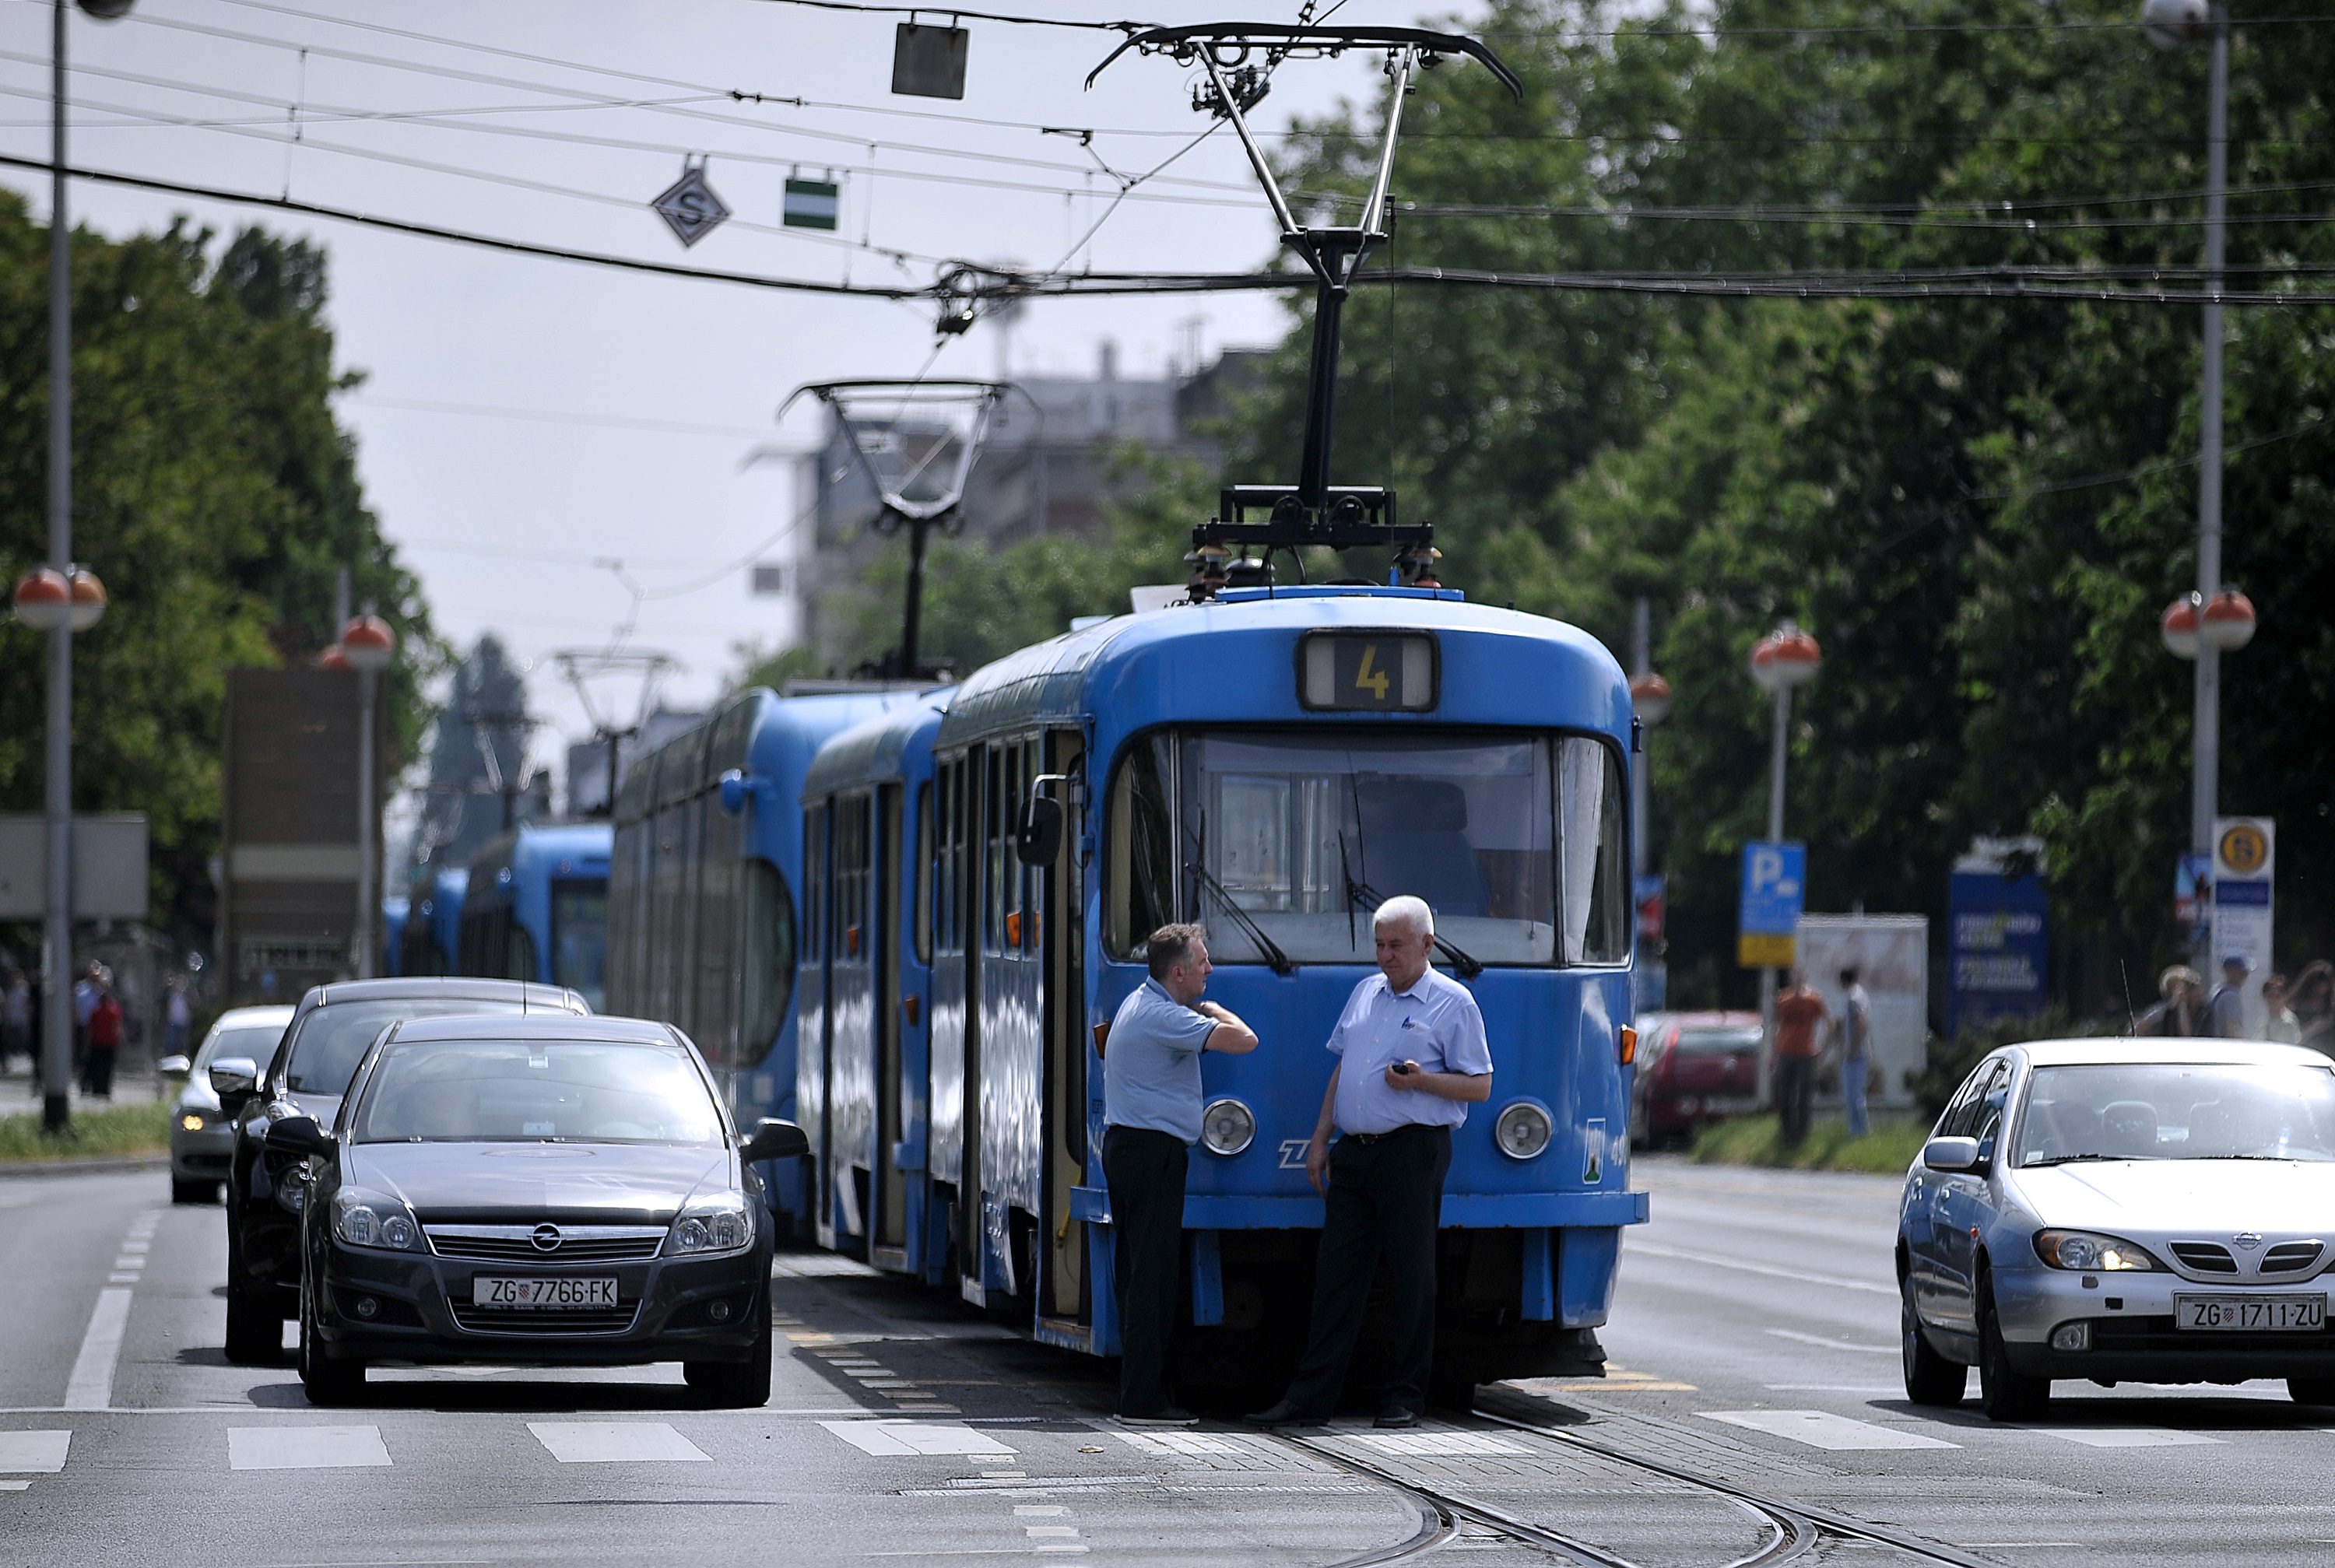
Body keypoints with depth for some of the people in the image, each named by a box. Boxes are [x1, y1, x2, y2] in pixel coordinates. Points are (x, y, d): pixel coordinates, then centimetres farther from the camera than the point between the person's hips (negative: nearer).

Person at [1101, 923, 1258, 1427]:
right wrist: (1215, 1011, -5)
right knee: (1154, 1278, -9)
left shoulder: (1139, 1004, 16)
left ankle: (1140, 1391, 13)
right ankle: (1143, 1401, -9)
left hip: (1126, 1144, 11)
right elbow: (1243, 1041, -23)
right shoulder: (1163, 1017, -17)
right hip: (1153, 1152, -11)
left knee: (1136, 1276, 11)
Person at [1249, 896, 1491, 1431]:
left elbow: (1479, 1086, -4)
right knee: (1337, 1274, 4)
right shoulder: (1366, 994, 17)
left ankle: (1404, 1397, 6)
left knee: (1411, 1278, -1)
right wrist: (1320, 1138, 16)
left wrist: (1422, 1080, -18)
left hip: (1412, 1152, -6)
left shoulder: (1452, 1003, -2)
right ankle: (1310, 1397, 4)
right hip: (1354, 1152, 6)